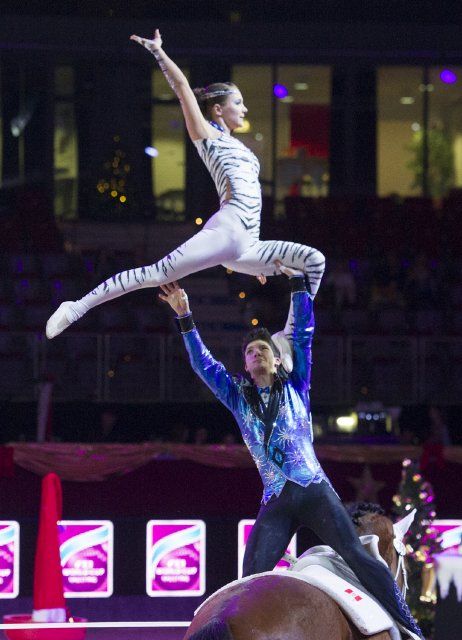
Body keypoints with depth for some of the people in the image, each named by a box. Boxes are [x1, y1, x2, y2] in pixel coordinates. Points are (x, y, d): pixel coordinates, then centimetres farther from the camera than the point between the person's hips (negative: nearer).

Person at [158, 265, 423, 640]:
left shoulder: (295, 387, 14)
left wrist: (296, 281, 8)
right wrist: (185, 318, 12)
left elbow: (304, 334, 10)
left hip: (315, 492, -3)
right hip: (276, 503, 3)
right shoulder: (238, 397, 19)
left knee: (357, 557, -16)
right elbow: (203, 363, 17)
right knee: (252, 577, -13)